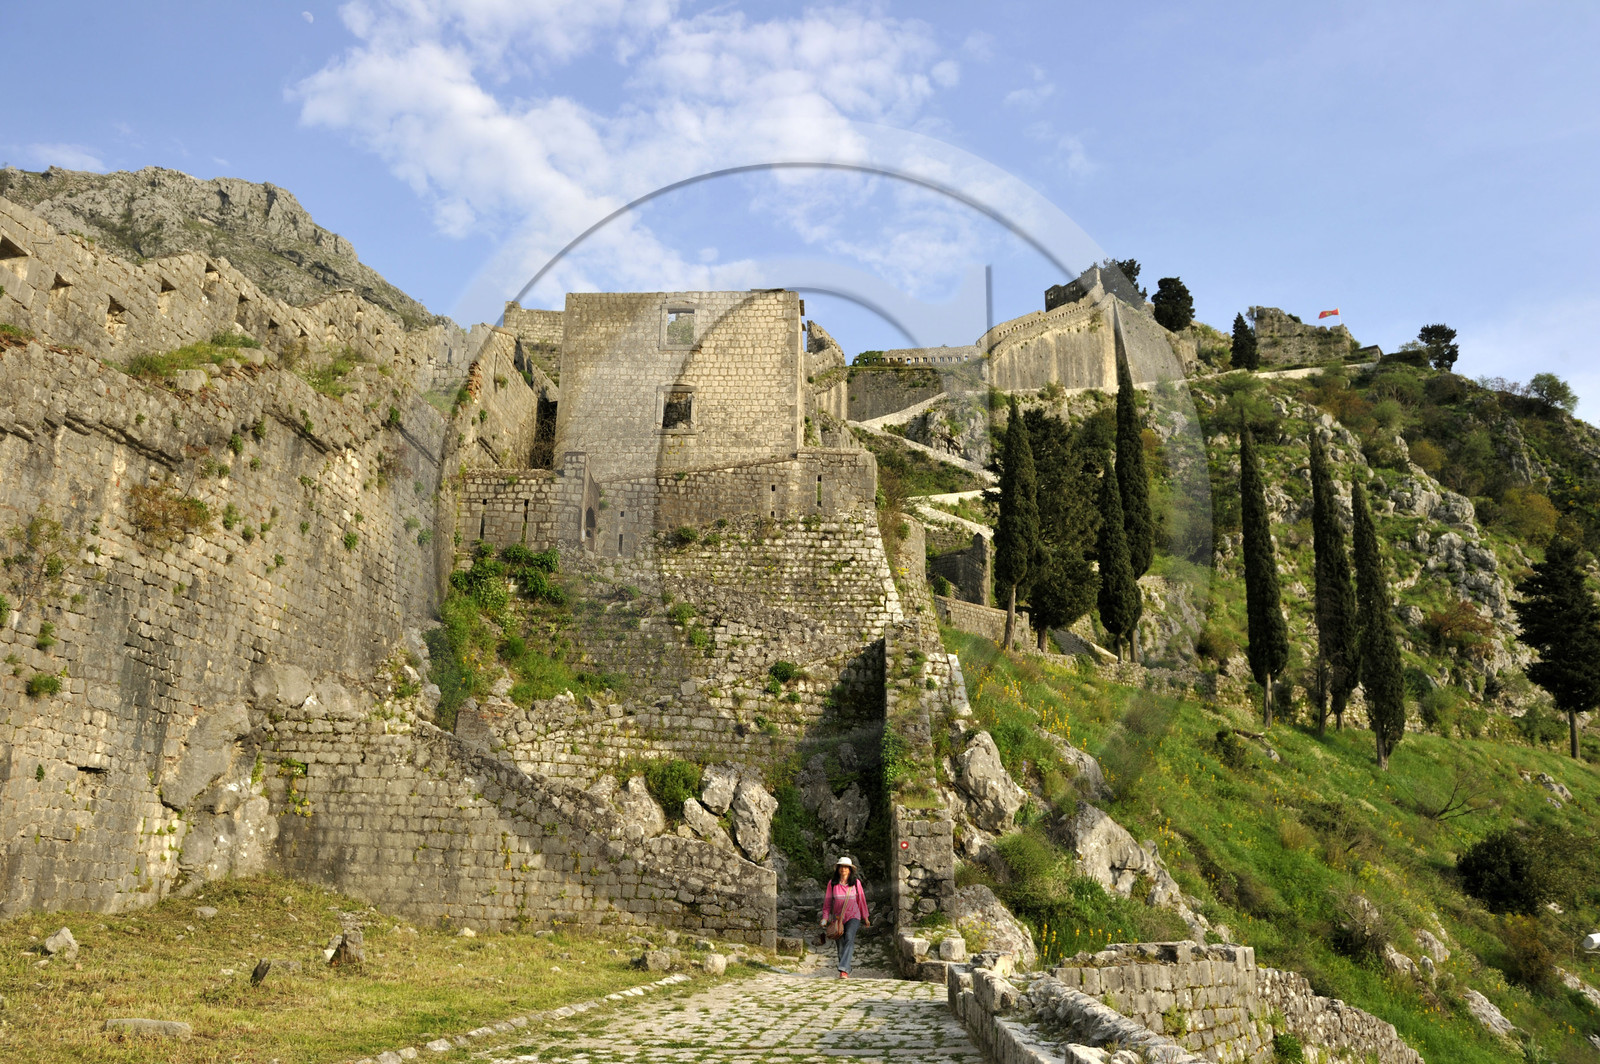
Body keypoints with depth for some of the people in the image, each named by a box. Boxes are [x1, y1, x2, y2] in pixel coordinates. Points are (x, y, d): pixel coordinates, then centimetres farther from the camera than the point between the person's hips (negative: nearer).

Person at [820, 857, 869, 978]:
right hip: (838, 917, 2)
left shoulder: (856, 882, -2)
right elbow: (827, 902, 4)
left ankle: (843, 969, -30)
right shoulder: (832, 883, -2)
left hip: (853, 916, -2)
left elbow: (861, 900, 7)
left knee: (849, 938, -24)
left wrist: (865, 917, 15)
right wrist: (825, 918, -6)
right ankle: (847, 971, 25)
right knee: (841, 945, 5)